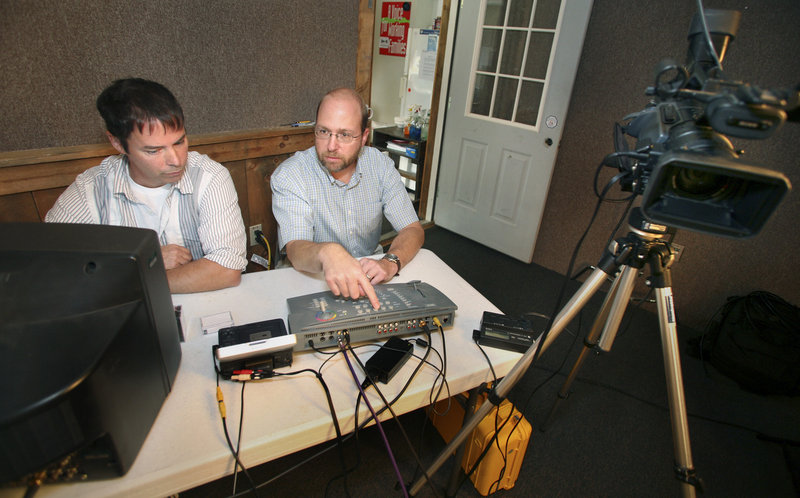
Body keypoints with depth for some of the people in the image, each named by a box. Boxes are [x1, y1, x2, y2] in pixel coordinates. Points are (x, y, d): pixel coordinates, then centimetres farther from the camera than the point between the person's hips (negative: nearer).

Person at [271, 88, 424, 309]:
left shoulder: (380, 164, -5)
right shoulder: (288, 176, -15)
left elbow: (412, 229, -7)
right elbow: (295, 249, -27)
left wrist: (390, 262, -29)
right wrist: (327, 253, -52)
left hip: (368, 277, 2)